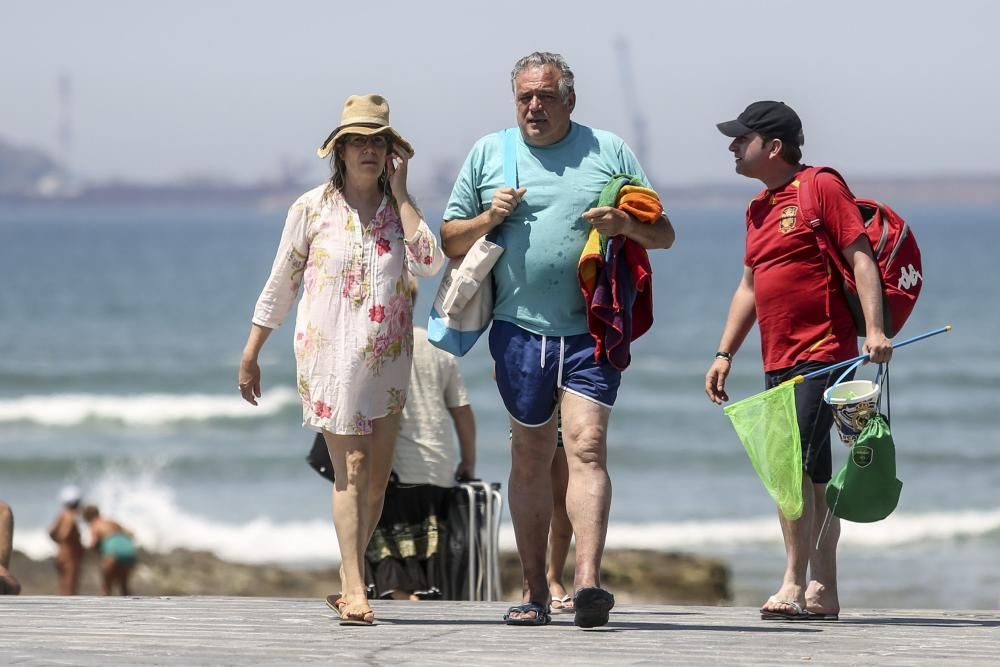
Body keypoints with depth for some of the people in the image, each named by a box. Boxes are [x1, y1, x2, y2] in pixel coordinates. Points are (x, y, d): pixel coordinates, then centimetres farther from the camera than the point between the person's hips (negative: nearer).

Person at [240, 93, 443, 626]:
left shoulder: (399, 210, 9)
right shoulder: (313, 209, 1)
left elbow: (429, 262, -10)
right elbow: (280, 285, 7)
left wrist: (400, 193, -6)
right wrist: (250, 355, 8)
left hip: (389, 358, 4)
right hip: (330, 353, -4)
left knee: (377, 476, 5)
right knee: (351, 468, -14)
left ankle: (351, 576, 19)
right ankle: (354, 590, -18)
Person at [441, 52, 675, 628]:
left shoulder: (609, 152, 7)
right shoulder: (488, 155, 10)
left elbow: (664, 235, 9)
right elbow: (450, 242, 14)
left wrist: (627, 224, -13)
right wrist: (489, 219, -6)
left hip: (590, 331, -2)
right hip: (520, 331, 2)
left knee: (587, 449, -16)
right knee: (531, 459, 8)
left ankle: (588, 582, -26)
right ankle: (535, 593, 15)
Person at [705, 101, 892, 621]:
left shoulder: (823, 188, -6)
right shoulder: (758, 210, 19)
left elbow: (860, 257, -11)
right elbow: (749, 289, 24)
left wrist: (874, 328, -20)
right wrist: (724, 354, 19)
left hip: (824, 353, -8)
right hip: (780, 361, 8)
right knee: (811, 477, 9)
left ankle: (794, 583, -18)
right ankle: (823, 592, 11)